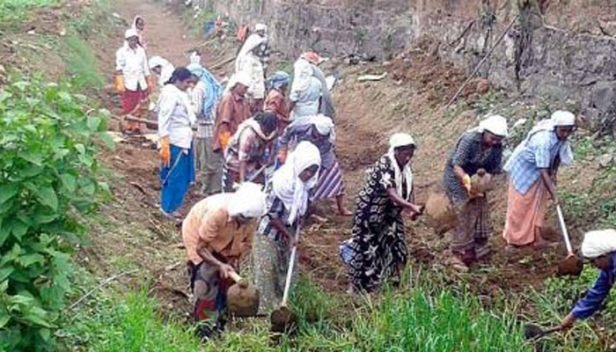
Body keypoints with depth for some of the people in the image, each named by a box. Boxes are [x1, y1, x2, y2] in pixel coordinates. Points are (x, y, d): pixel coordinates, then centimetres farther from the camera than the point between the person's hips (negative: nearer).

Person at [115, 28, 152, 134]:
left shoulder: (141, 51, 12)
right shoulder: (121, 52, 0)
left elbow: (145, 67, 18)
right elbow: (119, 68, -6)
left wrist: (149, 81, 17)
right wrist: (120, 84, -15)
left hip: (140, 83, 4)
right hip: (128, 83, -4)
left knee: (139, 105, 2)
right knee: (128, 106, -4)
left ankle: (136, 126, 9)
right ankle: (128, 126, 4)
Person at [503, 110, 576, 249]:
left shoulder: (562, 136, -17)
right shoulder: (543, 140, -40)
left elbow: (558, 154, 5)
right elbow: (543, 172, -40)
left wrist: (554, 173, -5)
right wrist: (554, 195, -40)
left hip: (540, 169, 7)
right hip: (523, 168, -7)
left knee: (538, 203, 10)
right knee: (518, 204, 1)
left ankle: (535, 237, 18)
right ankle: (511, 240, 12)